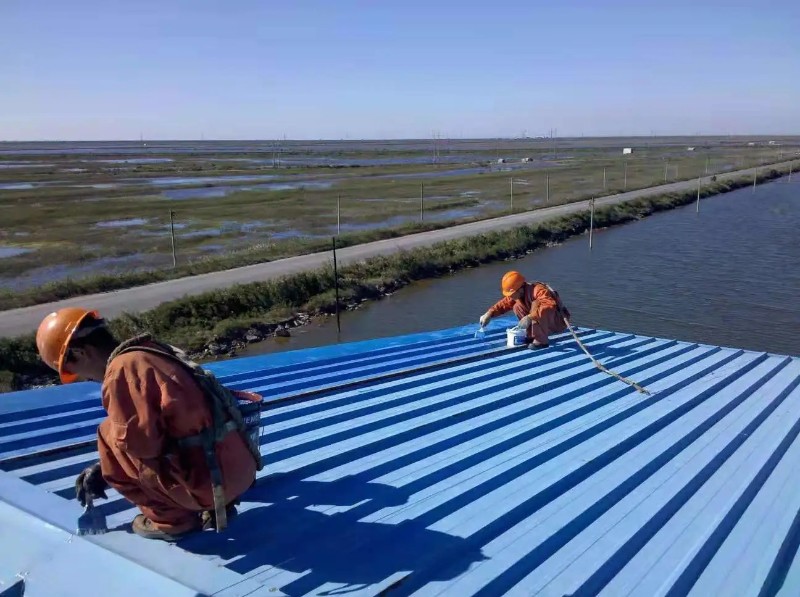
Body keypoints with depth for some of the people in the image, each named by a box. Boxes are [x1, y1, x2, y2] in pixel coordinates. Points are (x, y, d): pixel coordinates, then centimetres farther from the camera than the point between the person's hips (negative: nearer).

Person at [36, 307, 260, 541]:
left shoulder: (122, 368, -10)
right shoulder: (150, 352, 17)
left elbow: (140, 441, -18)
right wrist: (101, 470, 30)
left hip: (211, 480, -9)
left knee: (109, 437, 2)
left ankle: (171, 519, 7)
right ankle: (216, 504, 19)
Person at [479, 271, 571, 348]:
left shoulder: (538, 290, -29)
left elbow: (550, 306, -44)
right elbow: (503, 304, 2)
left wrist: (530, 317, -48)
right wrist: (489, 314, -14)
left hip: (558, 322, -8)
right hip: (545, 324, 8)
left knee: (536, 304, -33)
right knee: (517, 307, -3)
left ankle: (541, 340, -23)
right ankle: (532, 336, 2)